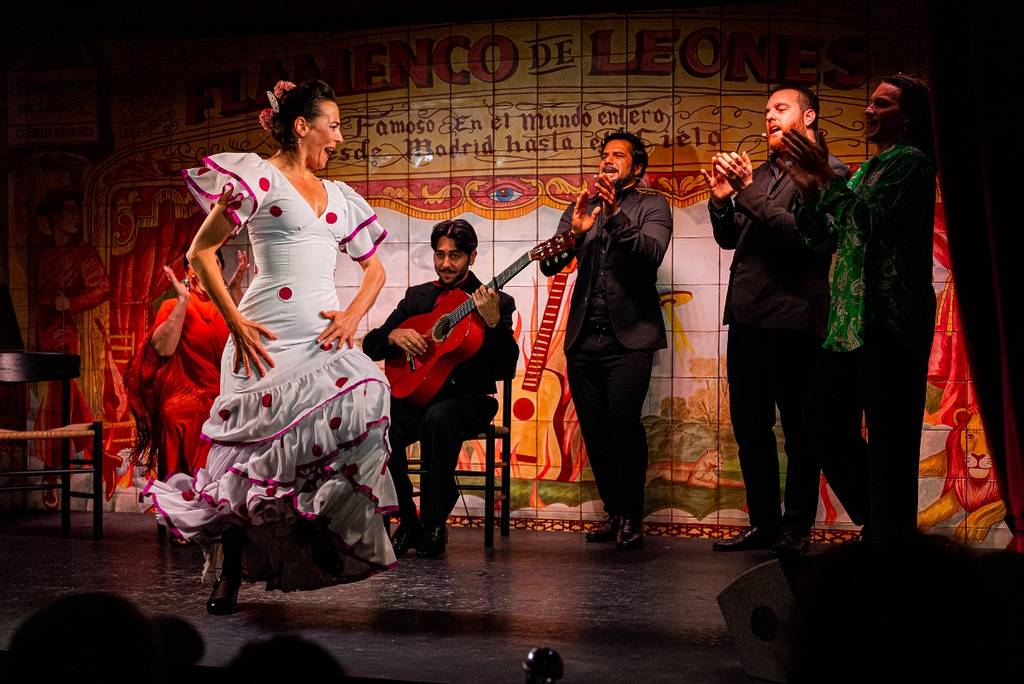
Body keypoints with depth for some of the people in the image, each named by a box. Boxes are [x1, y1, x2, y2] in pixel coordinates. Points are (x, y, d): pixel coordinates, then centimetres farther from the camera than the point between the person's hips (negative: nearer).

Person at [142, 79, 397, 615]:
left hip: (325, 336, 6)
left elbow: (375, 269, 25)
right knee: (259, 448, -11)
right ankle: (230, 569, 5)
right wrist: (234, 320, -9)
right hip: (270, 338, -6)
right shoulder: (258, 178, 1)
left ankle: (319, 522, -8)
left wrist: (354, 314, 4)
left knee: (363, 398, -22)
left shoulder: (338, 197, 20)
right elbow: (201, 253, -2)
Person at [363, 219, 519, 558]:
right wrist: (394, 335, -9)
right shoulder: (417, 296, 15)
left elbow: (506, 370, -9)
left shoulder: (497, 303, 3)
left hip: (469, 398, -3)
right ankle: (407, 522, -12)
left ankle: (434, 524, -24)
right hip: (418, 393, 3)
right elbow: (370, 346, 13)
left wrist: (494, 323, -23)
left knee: (437, 419, -39)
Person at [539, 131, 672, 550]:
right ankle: (613, 511, 14)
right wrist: (574, 232, -14)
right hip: (583, 338, 4)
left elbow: (651, 253, -13)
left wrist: (616, 217, -28)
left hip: (629, 337, -4)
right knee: (594, 430, 3)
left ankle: (632, 516, -6)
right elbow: (550, 266, 6)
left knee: (623, 422, -17)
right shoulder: (580, 209, 17)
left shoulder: (651, 207, 6)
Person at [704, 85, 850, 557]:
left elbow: (802, 231, -16)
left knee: (797, 430, -1)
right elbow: (730, 239, 17)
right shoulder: (759, 172, 18)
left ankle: (797, 530, 6)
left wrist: (749, 192, -16)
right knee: (749, 426, 11)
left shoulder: (827, 172, -3)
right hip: (747, 317, 7)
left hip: (792, 318, -7)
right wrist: (722, 199, -1)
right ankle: (764, 523, 20)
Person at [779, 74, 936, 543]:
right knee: (825, 421, 11)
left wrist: (825, 178, -14)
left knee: (887, 437, -8)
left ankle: (891, 538, -2)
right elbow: (821, 235, 20)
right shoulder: (868, 170, 22)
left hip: (888, 323, -10)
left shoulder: (910, 161, -4)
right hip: (848, 323, 10)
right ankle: (879, 525, 22)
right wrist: (808, 188, 6)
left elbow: (867, 219, -18)